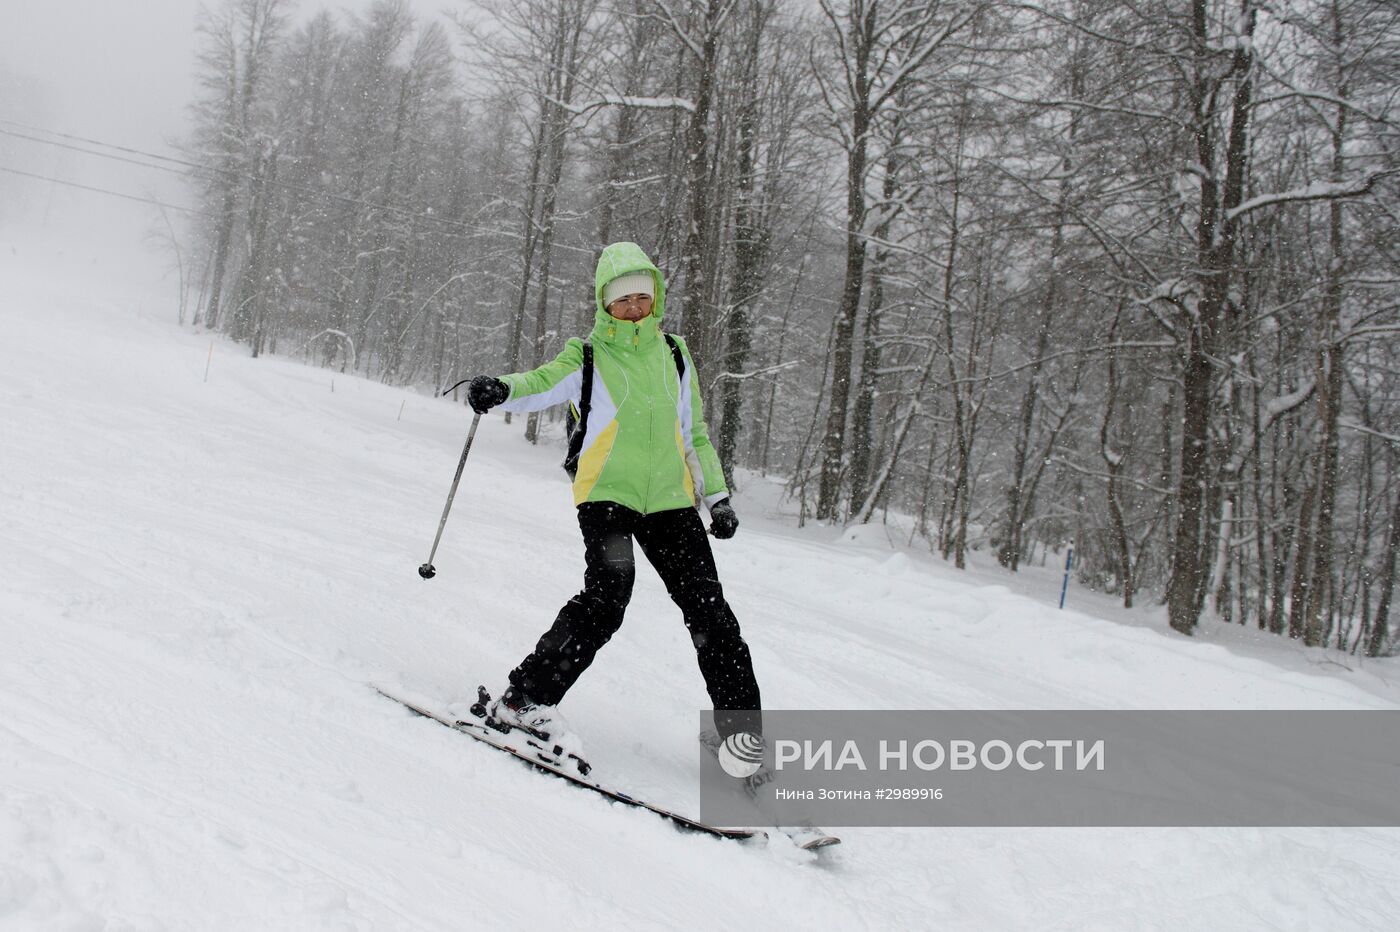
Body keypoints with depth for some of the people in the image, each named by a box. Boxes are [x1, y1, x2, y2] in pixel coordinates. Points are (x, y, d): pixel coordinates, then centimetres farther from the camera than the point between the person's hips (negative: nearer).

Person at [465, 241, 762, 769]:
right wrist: (500, 390, -35)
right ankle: (526, 697, -13)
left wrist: (716, 496, 17)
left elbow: (695, 433, 21)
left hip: (669, 498, 3)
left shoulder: (674, 355, 16)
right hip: (606, 492, -3)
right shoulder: (587, 357, 5)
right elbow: (540, 385, -13)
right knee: (607, 594, -24)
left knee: (706, 605, -4)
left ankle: (742, 727, 6)